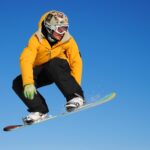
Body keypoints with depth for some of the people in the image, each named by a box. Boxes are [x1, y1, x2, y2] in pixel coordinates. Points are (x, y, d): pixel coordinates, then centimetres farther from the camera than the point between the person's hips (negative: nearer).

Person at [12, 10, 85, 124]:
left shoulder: (68, 40, -18)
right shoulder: (37, 39, -22)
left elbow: (76, 62, -18)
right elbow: (25, 60, -33)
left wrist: (75, 86, -29)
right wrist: (28, 83, -47)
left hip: (61, 70, -1)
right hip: (42, 71, 2)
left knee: (53, 64, -37)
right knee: (18, 83, -22)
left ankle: (76, 97, -32)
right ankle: (39, 110, -12)